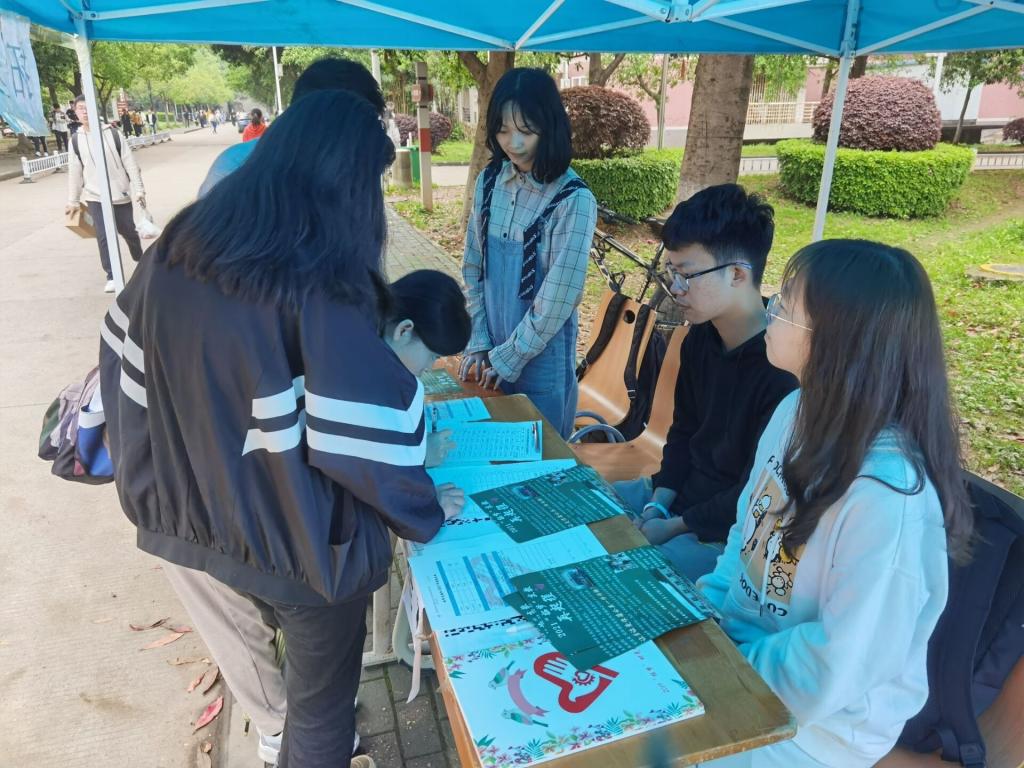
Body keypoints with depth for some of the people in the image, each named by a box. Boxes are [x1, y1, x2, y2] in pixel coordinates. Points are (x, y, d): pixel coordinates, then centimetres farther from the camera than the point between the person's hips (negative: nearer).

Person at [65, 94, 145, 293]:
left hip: (121, 194, -1)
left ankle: (141, 260, 39)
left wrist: (139, 190, -9)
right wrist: (73, 201, 10)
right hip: (95, 197, 1)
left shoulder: (111, 134, -4)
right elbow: (75, 172, 8)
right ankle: (111, 276, 0)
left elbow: (130, 164, -4)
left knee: (129, 231, 12)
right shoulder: (76, 140, 2)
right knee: (103, 236, -8)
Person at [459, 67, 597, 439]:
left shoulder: (574, 201, -18)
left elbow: (559, 298, -18)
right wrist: (478, 342, -2)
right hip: (492, 354, 5)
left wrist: (508, 357, -12)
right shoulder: (489, 181, -1)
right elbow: (472, 269, 3)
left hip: (541, 359, -5)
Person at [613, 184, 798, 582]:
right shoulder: (700, 338, 0)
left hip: (729, 533, -8)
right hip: (676, 495, 8)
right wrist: (657, 504, -2)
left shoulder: (785, 367, -27)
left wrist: (674, 527, -15)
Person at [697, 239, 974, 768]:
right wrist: (706, 603, -5)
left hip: (819, 719, -6)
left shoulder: (888, 496, -33)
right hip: (737, 643, 6)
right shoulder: (800, 409, -7)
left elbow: (836, 671, -25)